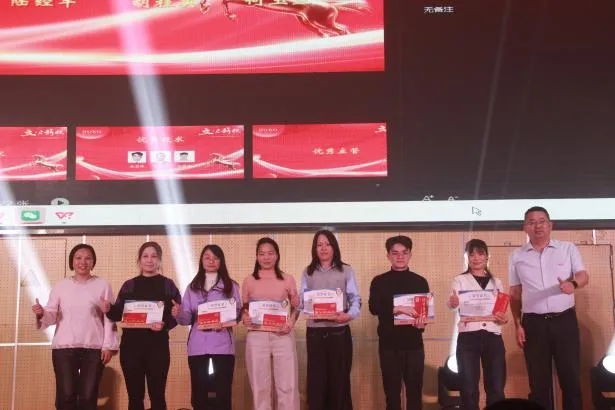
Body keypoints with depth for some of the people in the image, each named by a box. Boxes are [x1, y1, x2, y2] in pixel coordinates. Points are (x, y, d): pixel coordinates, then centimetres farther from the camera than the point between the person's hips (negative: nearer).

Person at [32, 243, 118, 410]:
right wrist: (41, 313, -17)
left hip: (94, 348, -1)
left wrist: (109, 346, -2)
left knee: (88, 396, 2)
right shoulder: (60, 286, 9)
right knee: (66, 395, -2)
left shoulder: (102, 285, 6)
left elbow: (109, 318, 4)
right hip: (64, 347, 1)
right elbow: (51, 316, 6)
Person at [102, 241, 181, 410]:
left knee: (157, 395, 0)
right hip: (131, 346, 2)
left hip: (158, 346, -2)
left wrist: (165, 324, -20)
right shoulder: (129, 285, 10)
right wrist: (108, 309, -14)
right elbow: (118, 314, 7)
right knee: (135, 396, 5)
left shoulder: (168, 285, 5)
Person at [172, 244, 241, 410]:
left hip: (222, 345, -2)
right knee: (199, 393, 1)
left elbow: (238, 313, 2)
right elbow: (187, 318, 6)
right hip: (198, 346, 2)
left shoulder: (230, 286, 8)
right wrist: (178, 314, -16)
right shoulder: (192, 287, 13)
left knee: (222, 393, -5)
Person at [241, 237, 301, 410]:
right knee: (260, 386, 4)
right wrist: (245, 318, -9)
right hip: (256, 337, 0)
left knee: (287, 386, -3)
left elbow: (296, 307, 12)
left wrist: (291, 322, -6)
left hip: (283, 336, 0)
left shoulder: (288, 280, 8)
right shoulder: (249, 281, 9)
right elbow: (244, 309, 13)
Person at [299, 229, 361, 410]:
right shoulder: (307, 273, 12)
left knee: (340, 379, 1)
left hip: (339, 331, -1)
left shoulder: (346, 271, 7)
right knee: (316, 379, 1)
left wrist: (349, 315, -21)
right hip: (315, 332, 1)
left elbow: (356, 300, 0)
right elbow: (301, 301, 5)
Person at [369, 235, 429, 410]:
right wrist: (397, 309, -26)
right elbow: (374, 308, -11)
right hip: (389, 343, -1)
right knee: (391, 391, 5)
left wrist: (423, 321, -15)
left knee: (415, 390, 3)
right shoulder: (379, 282, 3)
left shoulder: (420, 281, 8)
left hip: (413, 343, 1)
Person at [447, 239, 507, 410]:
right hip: (468, 338, -2)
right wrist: (452, 303, -35)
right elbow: (453, 303, -11)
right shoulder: (460, 280, 7)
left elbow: (502, 311, 18)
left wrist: (503, 318, -6)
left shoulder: (496, 282, 16)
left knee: (496, 389, 0)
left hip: (493, 337, 2)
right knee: (469, 388, -1)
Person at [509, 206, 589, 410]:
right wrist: (518, 325, 2)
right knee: (538, 379, 5)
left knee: (570, 375, 2)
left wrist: (573, 283, -27)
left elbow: (583, 275, -3)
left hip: (564, 320, 0)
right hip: (534, 323, 1)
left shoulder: (568, 248, 5)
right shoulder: (517, 256, 7)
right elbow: (515, 294, 9)